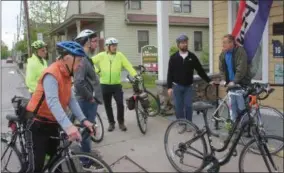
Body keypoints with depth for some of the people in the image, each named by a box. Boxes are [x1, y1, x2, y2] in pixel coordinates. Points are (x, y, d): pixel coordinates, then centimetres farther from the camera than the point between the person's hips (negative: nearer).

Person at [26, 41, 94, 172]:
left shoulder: (66, 74, 3)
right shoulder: (51, 74, -26)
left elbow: (71, 100, -2)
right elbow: (52, 102, -39)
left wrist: (83, 120, -14)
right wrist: (68, 126, -50)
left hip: (52, 123, 8)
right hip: (39, 123, -8)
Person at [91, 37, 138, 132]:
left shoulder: (120, 55, -2)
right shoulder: (101, 55, -3)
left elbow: (128, 66, -6)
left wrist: (135, 75, -16)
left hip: (117, 85, -1)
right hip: (105, 85, 1)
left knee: (120, 104, -7)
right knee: (107, 105, 9)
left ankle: (121, 122, 14)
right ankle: (111, 123, 26)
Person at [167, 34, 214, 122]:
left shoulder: (192, 56, 2)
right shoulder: (173, 57, -2)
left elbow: (200, 70, 5)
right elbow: (170, 73, -2)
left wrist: (209, 81, 2)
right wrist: (169, 87, -9)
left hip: (188, 86, 1)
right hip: (177, 86, -1)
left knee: (188, 106, -1)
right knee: (179, 107, 4)